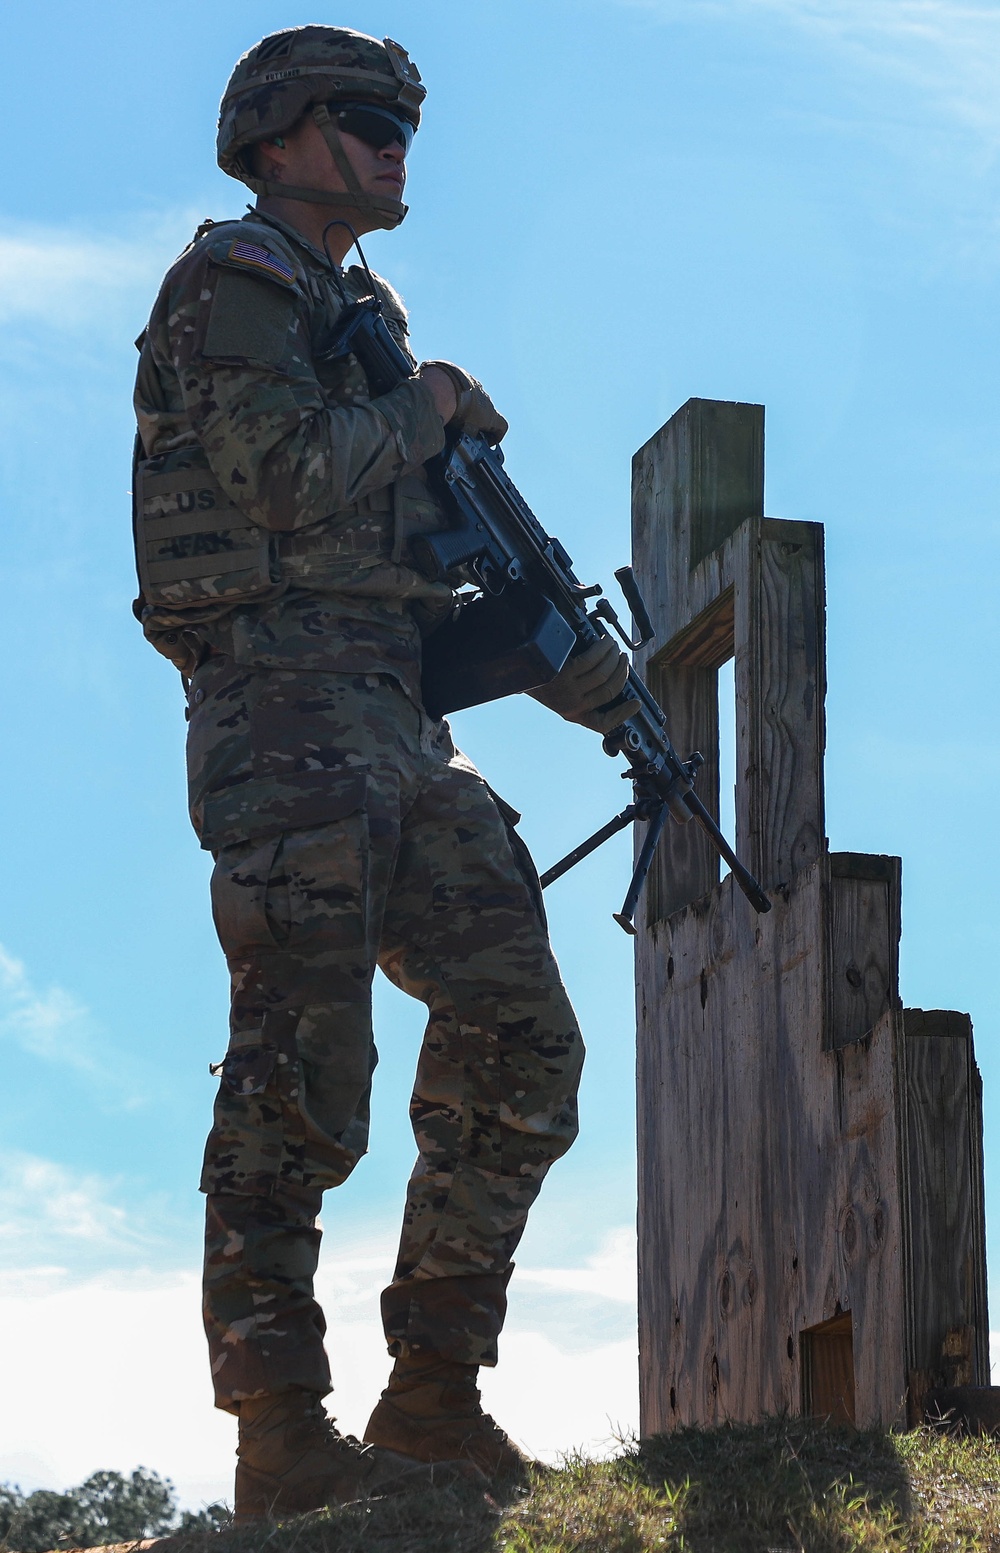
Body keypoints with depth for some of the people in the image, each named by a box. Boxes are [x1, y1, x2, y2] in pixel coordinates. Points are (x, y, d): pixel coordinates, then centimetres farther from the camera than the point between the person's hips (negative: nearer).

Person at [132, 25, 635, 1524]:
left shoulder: (363, 315, 27)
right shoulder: (234, 283, 0)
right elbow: (284, 476, -17)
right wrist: (421, 409, -1)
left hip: (395, 731, 9)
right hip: (288, 711, -9)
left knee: (518, 1047, 3)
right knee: (302, 1074, -14)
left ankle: (433, 1395, 7)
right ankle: (282, 1432, -14)